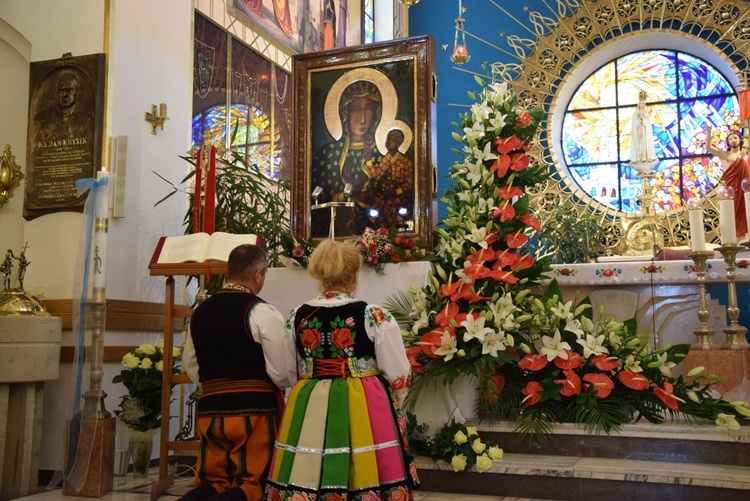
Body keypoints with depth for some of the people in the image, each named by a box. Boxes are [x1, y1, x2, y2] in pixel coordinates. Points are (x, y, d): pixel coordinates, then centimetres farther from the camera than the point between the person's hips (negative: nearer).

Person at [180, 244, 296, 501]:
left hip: (209, 411, 5)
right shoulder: (262, 313, -12)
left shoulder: (200, 312, 6)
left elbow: (190, 366, 17)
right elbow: (285, 373, -13)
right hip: (253, 412, -5)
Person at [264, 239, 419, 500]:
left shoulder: (296, 317, 2)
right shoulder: (375, 316, -9)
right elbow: (399, 377, -5)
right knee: (361, 480, 8)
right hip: (364, 410, -3)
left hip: (307, 409, 4)